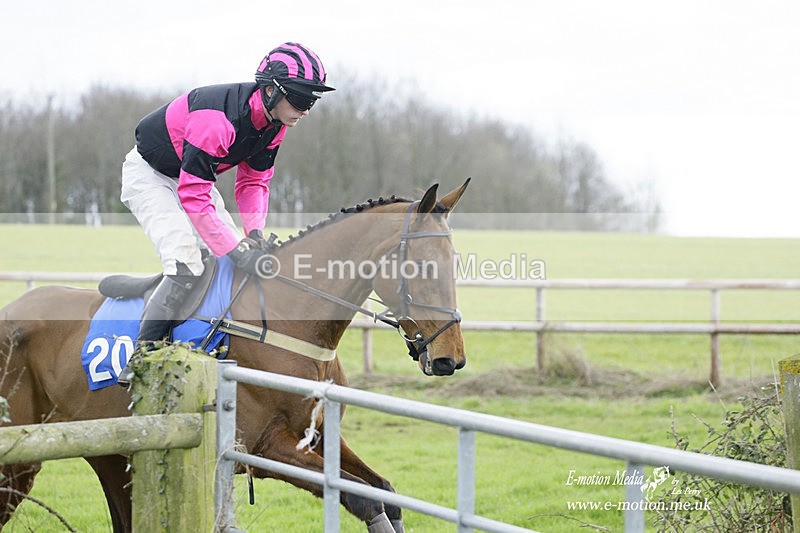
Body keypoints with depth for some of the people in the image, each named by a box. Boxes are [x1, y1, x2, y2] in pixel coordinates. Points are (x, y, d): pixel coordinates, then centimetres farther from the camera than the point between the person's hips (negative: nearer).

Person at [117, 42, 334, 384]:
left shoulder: (274, 124, -10)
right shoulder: (216, 118, -37)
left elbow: (254, 181, 1)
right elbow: (193, 196, -36)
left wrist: (255, 232, -16)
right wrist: (236, 251, -37)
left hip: (194, 177, 9)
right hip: (149, 175, -9)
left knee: (236, 256, 1)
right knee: (187, 264, -24)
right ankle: (141, 355, -18)